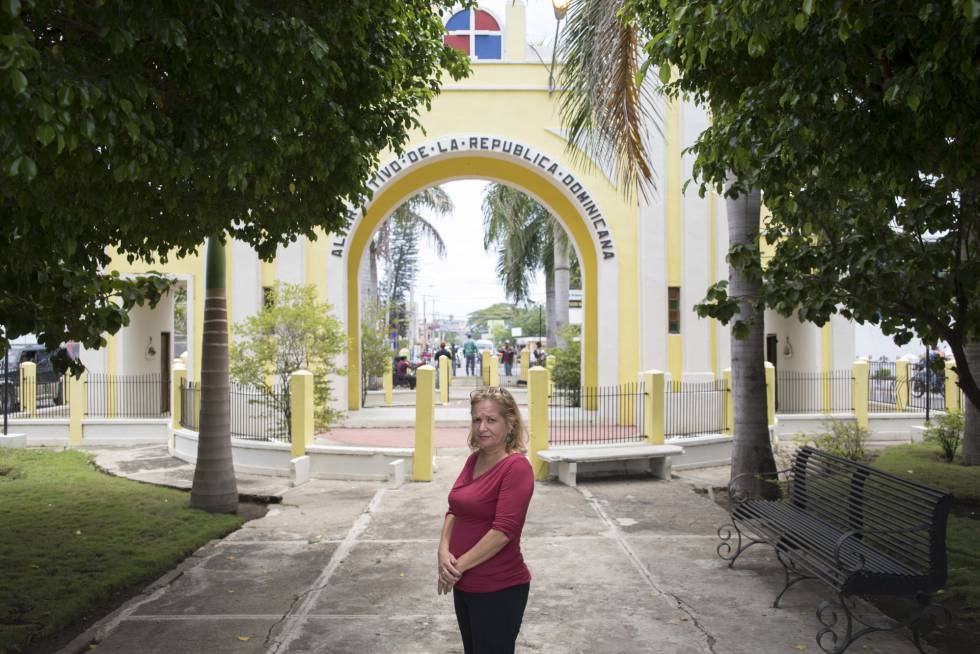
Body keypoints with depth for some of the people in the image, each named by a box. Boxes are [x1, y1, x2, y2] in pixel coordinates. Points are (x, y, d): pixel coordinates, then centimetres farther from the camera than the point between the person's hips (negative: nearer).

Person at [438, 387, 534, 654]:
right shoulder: (474, 460, 6)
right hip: (464, 585, 7)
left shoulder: (516, 467, -18)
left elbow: (504, 530, -23)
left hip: (499, 590, -7)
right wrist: (444, 551, -8)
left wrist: (458, 566, -17)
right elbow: (454, 510, 9)